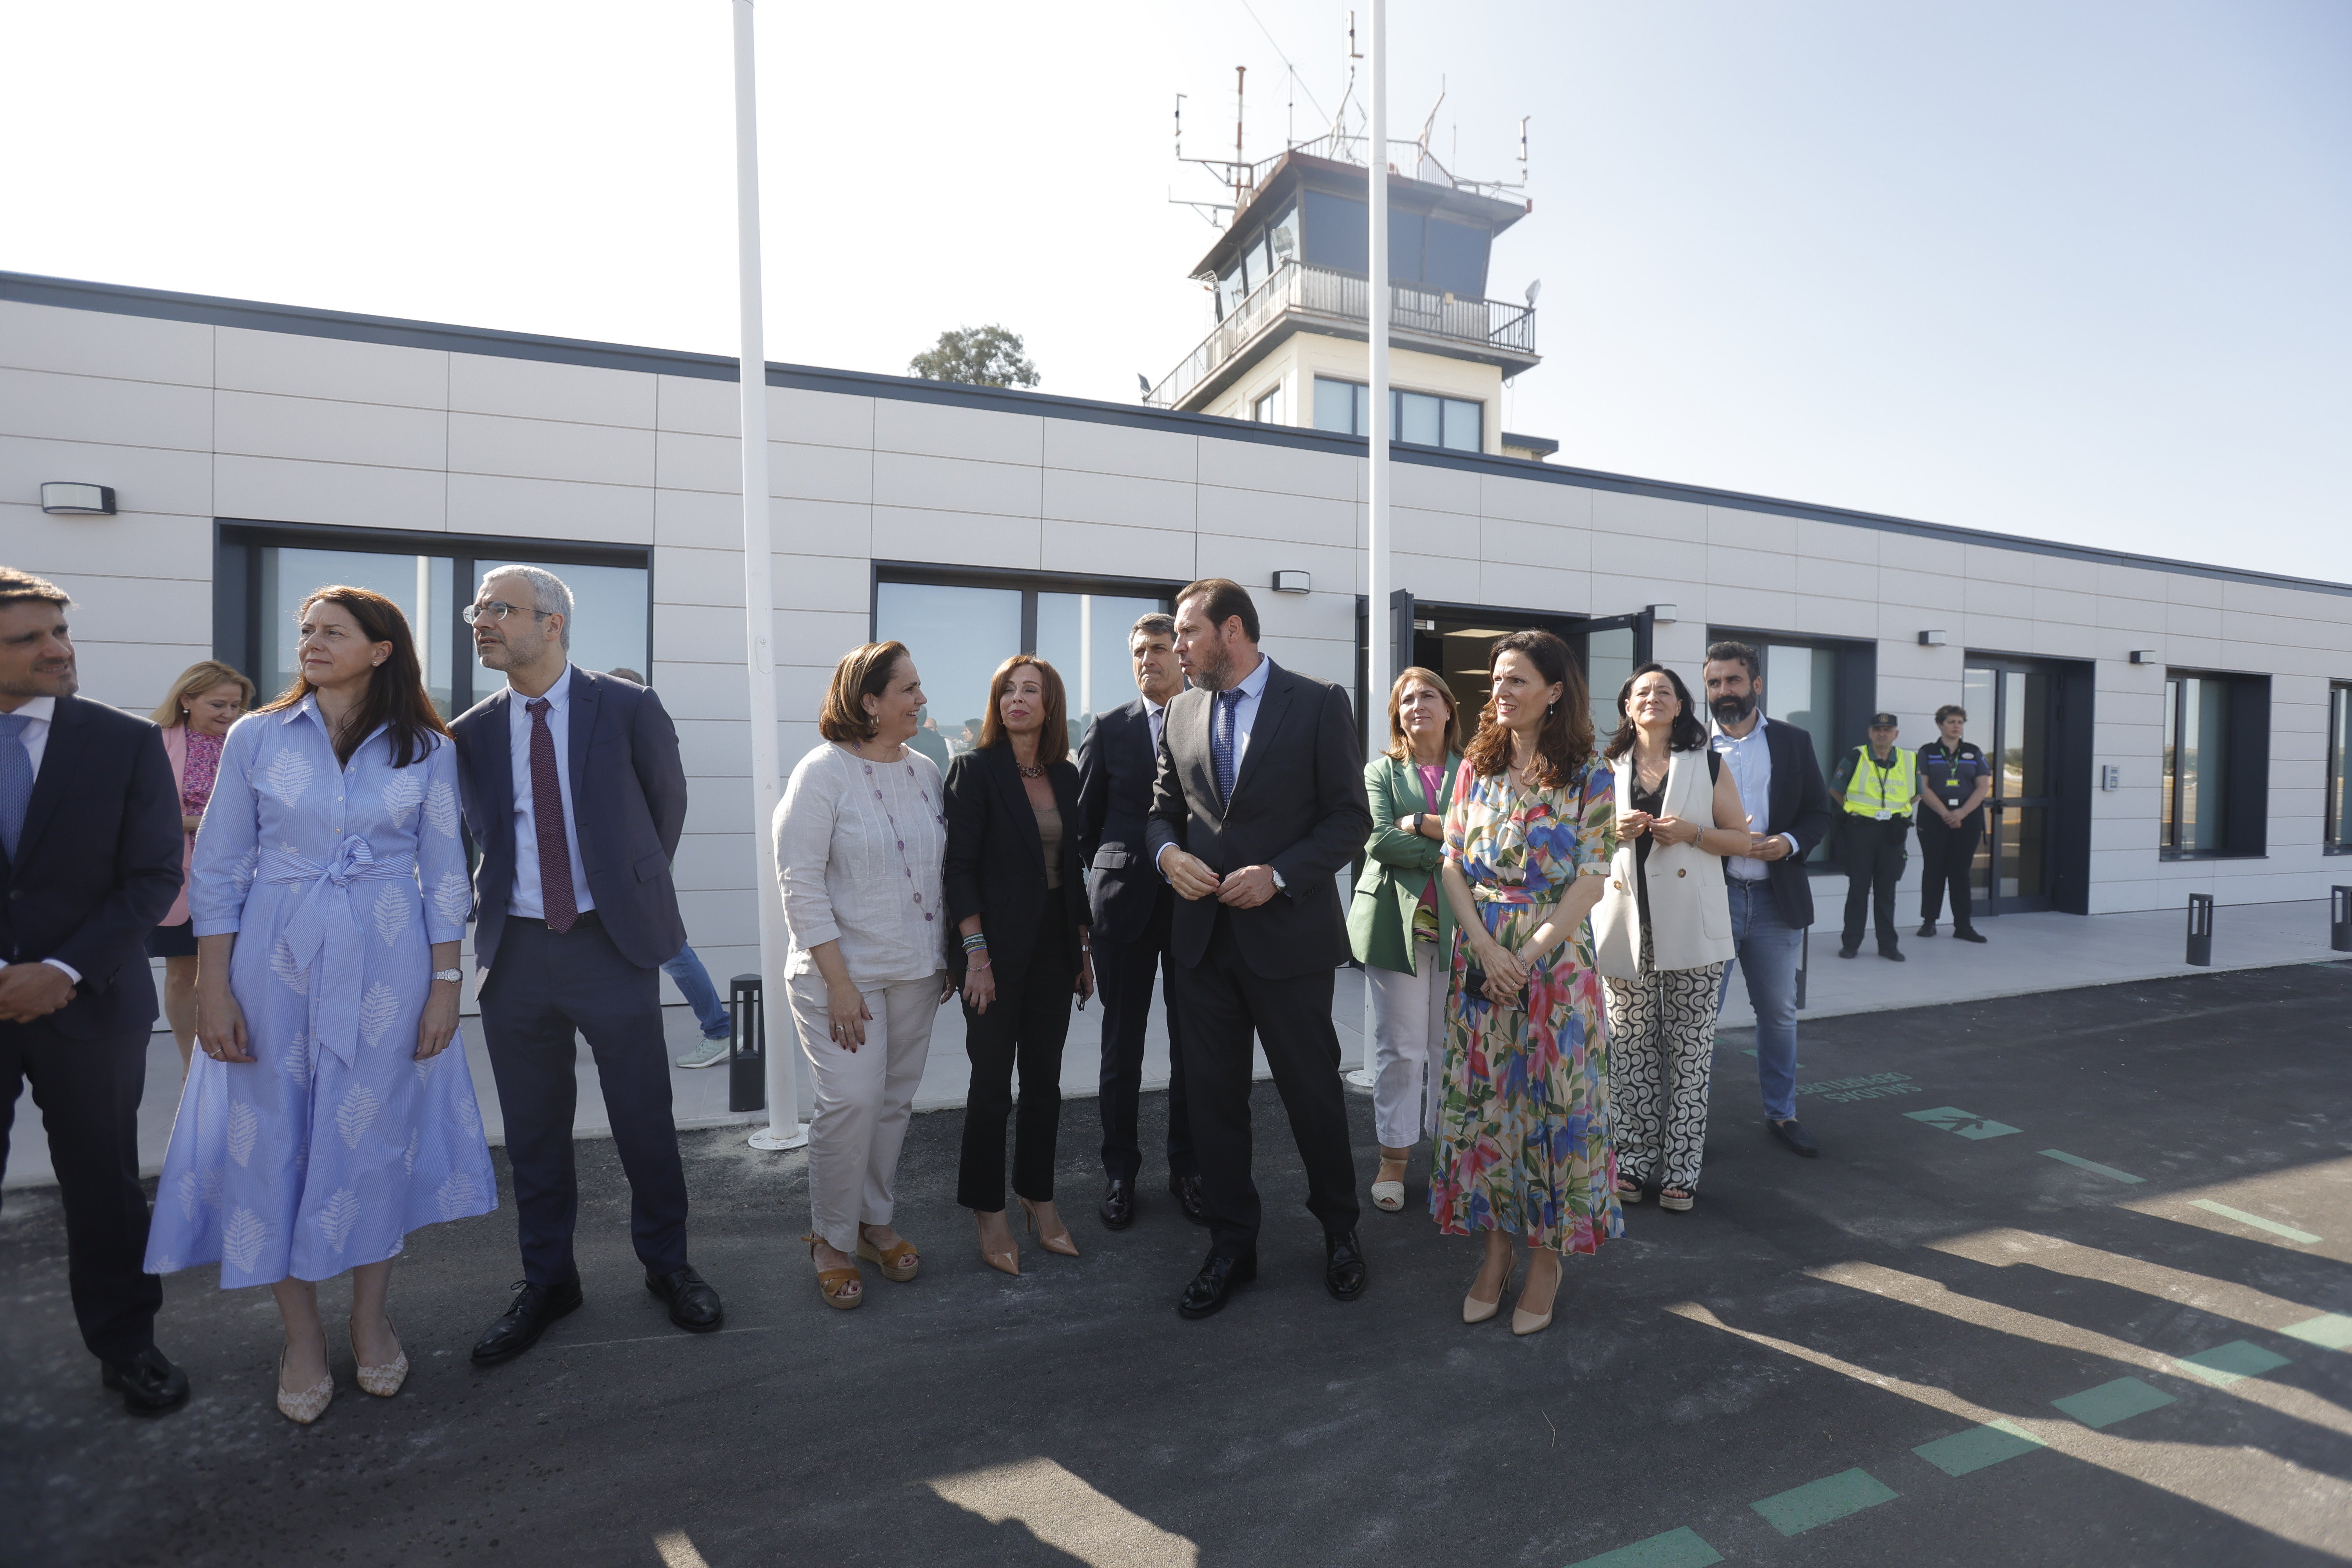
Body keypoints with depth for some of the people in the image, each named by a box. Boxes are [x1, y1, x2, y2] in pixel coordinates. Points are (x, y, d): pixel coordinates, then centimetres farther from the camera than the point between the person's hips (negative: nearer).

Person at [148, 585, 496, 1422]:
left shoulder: (427, 750, 1)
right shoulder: (256, 738, 2)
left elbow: (445, 875, 2)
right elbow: (217, 872, 4)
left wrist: (445, 985, -2)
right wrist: (212, 990, -2)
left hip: (388, 969, -1)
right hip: (276, 966, 1)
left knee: (378, 1136, 8)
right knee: (276, 1139, 7)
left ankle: (370, 1315, 29)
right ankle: (302, 1335, 26)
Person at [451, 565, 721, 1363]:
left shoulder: (629, 710, -5)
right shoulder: (471, 733, 4)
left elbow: (667, 805, 7)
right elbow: (482, 833, 18)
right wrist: (493, 907, 10)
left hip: (611, 944, -3)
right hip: (516, 950, 3)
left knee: (644, 1118, 7)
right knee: (533, 1131, 13)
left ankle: (667, 1264, 28)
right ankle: (546, 1281, 33)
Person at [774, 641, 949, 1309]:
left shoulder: (925, 770, 6)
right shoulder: (823, 773, -11)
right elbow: (801, 885, -13)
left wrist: (951, 956, 9)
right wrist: (838, 982, -16)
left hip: (916, 973, 5)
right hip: (843, 973, -5)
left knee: (894, 1101, 12)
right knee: (852, 1101, -8)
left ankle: (876, 1221, 31)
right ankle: (832, 1240, 15)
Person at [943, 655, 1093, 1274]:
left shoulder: (1065, 775, 8)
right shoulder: (975, 770, -6)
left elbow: (1074, 867, 12)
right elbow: (959, 867, -11)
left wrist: (1084, 950, 11)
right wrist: (975, 954, -16)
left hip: (1055, 947, 5)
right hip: (999, 947, -4)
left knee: (1044, 1080, 13)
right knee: (992, 1083, 6)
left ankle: (1039, 1200, 29)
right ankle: (989, 1215, 23)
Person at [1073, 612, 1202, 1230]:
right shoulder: (1109, 729, 4)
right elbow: (1085, 820, 8)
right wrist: (1110, 879, 4)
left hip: (1197, 904, 0)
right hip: (1125, 903, 0)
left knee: (1192, 1045, 9)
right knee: (1122, 1044, 10)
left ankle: (1187, 1169, 26)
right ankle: (1120, 1169, 26)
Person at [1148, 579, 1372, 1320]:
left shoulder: (1318, 703, -5)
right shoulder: (1182, 711, 9)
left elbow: (1351, 816, -6)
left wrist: (1278, 875, -18)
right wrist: (1168, 852, -7)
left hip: (1287, 932, -4)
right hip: (1202, 933, 4)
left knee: (1313, 1090, 10)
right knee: (1213, 1095, 11)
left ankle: (1339, 1230, 35)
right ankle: (1231, 1245, 30)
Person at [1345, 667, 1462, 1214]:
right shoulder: (1381, 770, 5)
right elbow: (1378, 841, -9)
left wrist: (1421, 824, -13)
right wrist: (1452, 847, -9)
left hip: (1456, 924, 1)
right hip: (1397, 920, -1)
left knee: (1453, 1044, 9)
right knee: (1400, 1048, 4)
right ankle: (1393, 1159, 16)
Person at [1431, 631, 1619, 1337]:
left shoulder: (1589, 777, -3)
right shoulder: (1476, 767, 6)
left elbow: (1592, 881, -7)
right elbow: (1453, 863, 2)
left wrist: (1532, 951, -15)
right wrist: (1486, 947, -10)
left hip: (1555, 957, -3)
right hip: (1481, 959, 3)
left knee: (1552, 1103, 4)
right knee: (1483, 1100, 8)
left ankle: (1546, 1258, 23)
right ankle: (1495, 1251, 24)